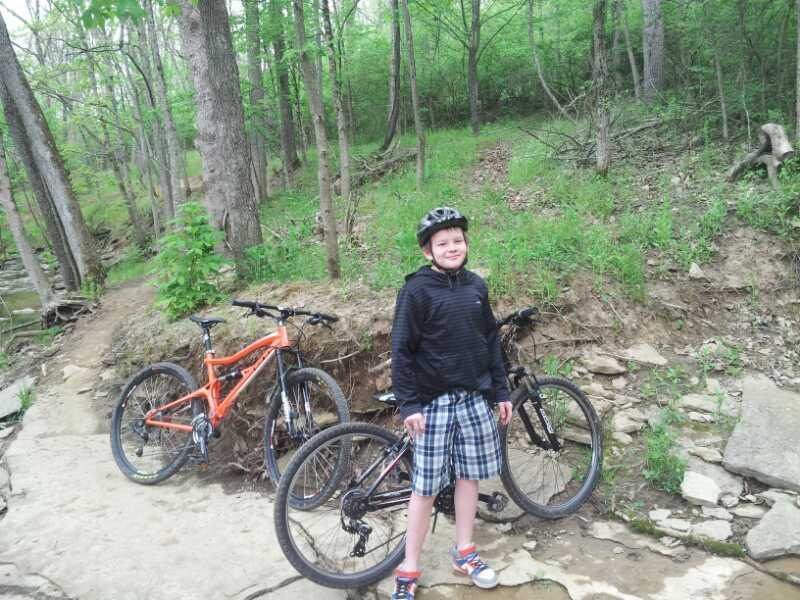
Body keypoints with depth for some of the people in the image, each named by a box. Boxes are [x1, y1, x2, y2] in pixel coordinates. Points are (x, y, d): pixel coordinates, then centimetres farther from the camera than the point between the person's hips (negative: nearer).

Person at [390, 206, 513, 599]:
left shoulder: (476, 286, 6)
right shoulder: (417, 291, -10)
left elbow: (490, 341, 13)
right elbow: (401, 351, -10)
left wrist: (500, 391, 12)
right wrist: (408, 405, -14)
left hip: (474, 397, 5)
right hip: (433, 401, -5)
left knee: (469, 475, 13)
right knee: (426, 487, 2)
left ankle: (464, 553, 32)